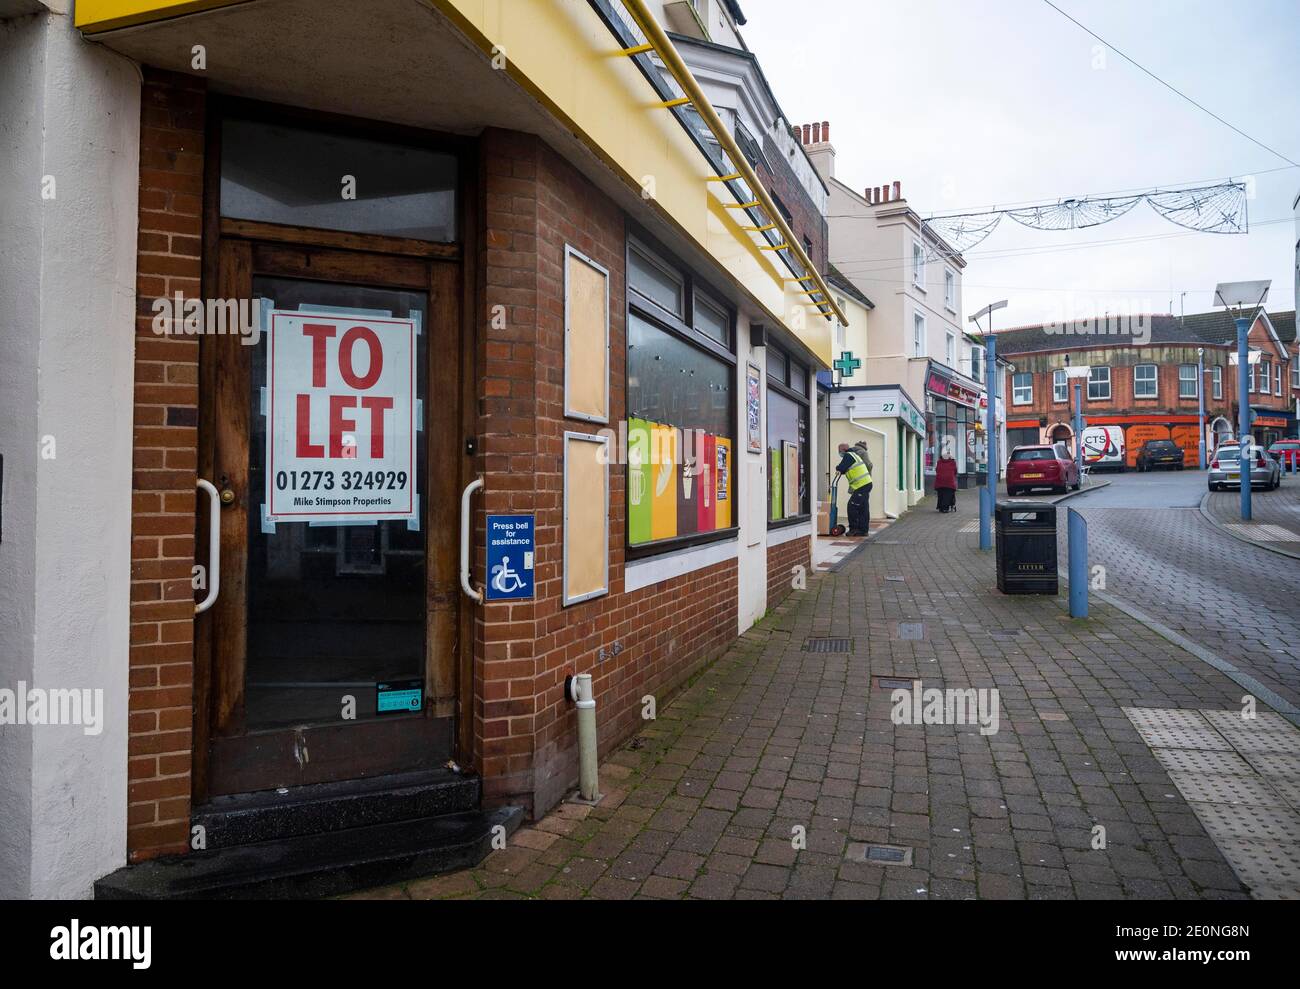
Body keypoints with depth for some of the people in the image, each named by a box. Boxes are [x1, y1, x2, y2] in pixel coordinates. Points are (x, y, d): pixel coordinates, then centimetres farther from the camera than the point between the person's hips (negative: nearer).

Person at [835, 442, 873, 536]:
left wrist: (838, 469, 9)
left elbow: (841, 468, -11)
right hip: (867, 483, 10)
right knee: (863, 509, 12)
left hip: (861, 485, -10)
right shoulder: (854, 455, 21)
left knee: (852, 506, -6)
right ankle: (863, 530, 16)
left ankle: (853, 529, -3)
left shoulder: (848, 456, -9)